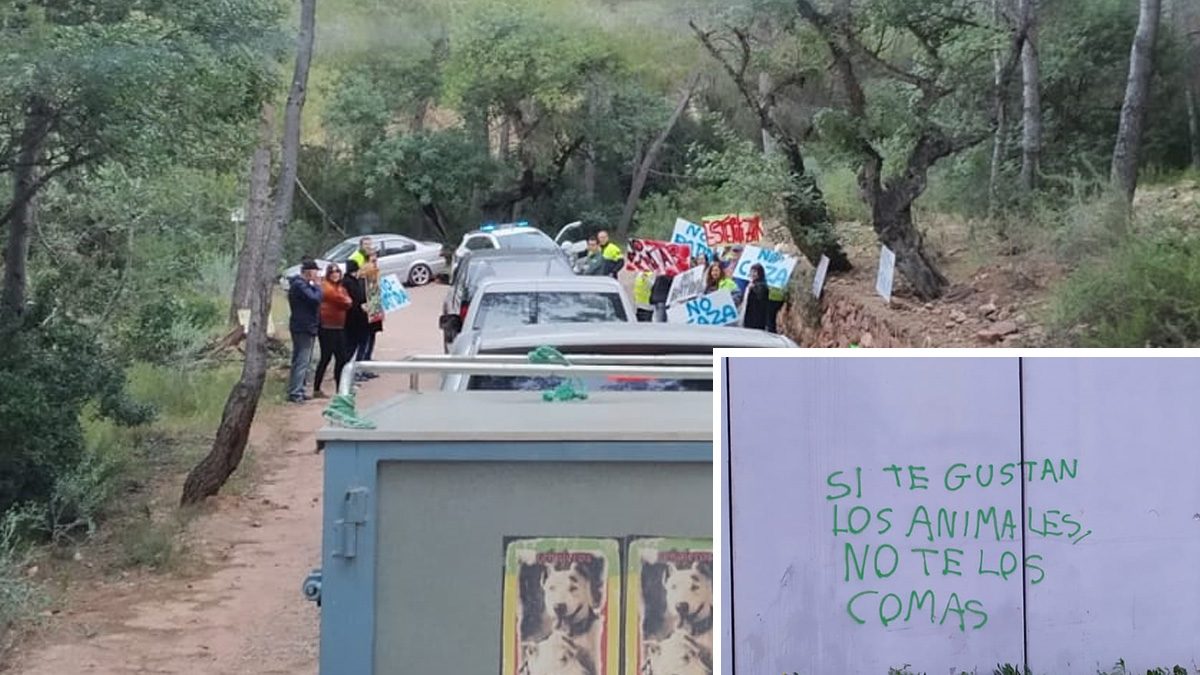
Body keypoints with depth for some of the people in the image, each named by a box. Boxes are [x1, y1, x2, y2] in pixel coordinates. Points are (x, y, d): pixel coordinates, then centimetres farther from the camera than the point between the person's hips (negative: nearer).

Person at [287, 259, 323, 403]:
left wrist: (314, 286, 3)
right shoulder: (299, 285, -16)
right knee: (302, 361, -11)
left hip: (306, 328, 11)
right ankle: (295, 393, -12)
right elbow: (315, 299, -25)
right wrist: (316, 286, -10)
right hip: (303, 328, -11)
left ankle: (298, 391, 20)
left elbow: (314, 299, 17)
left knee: (304, 361, 15)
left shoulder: (303, 284, 18)